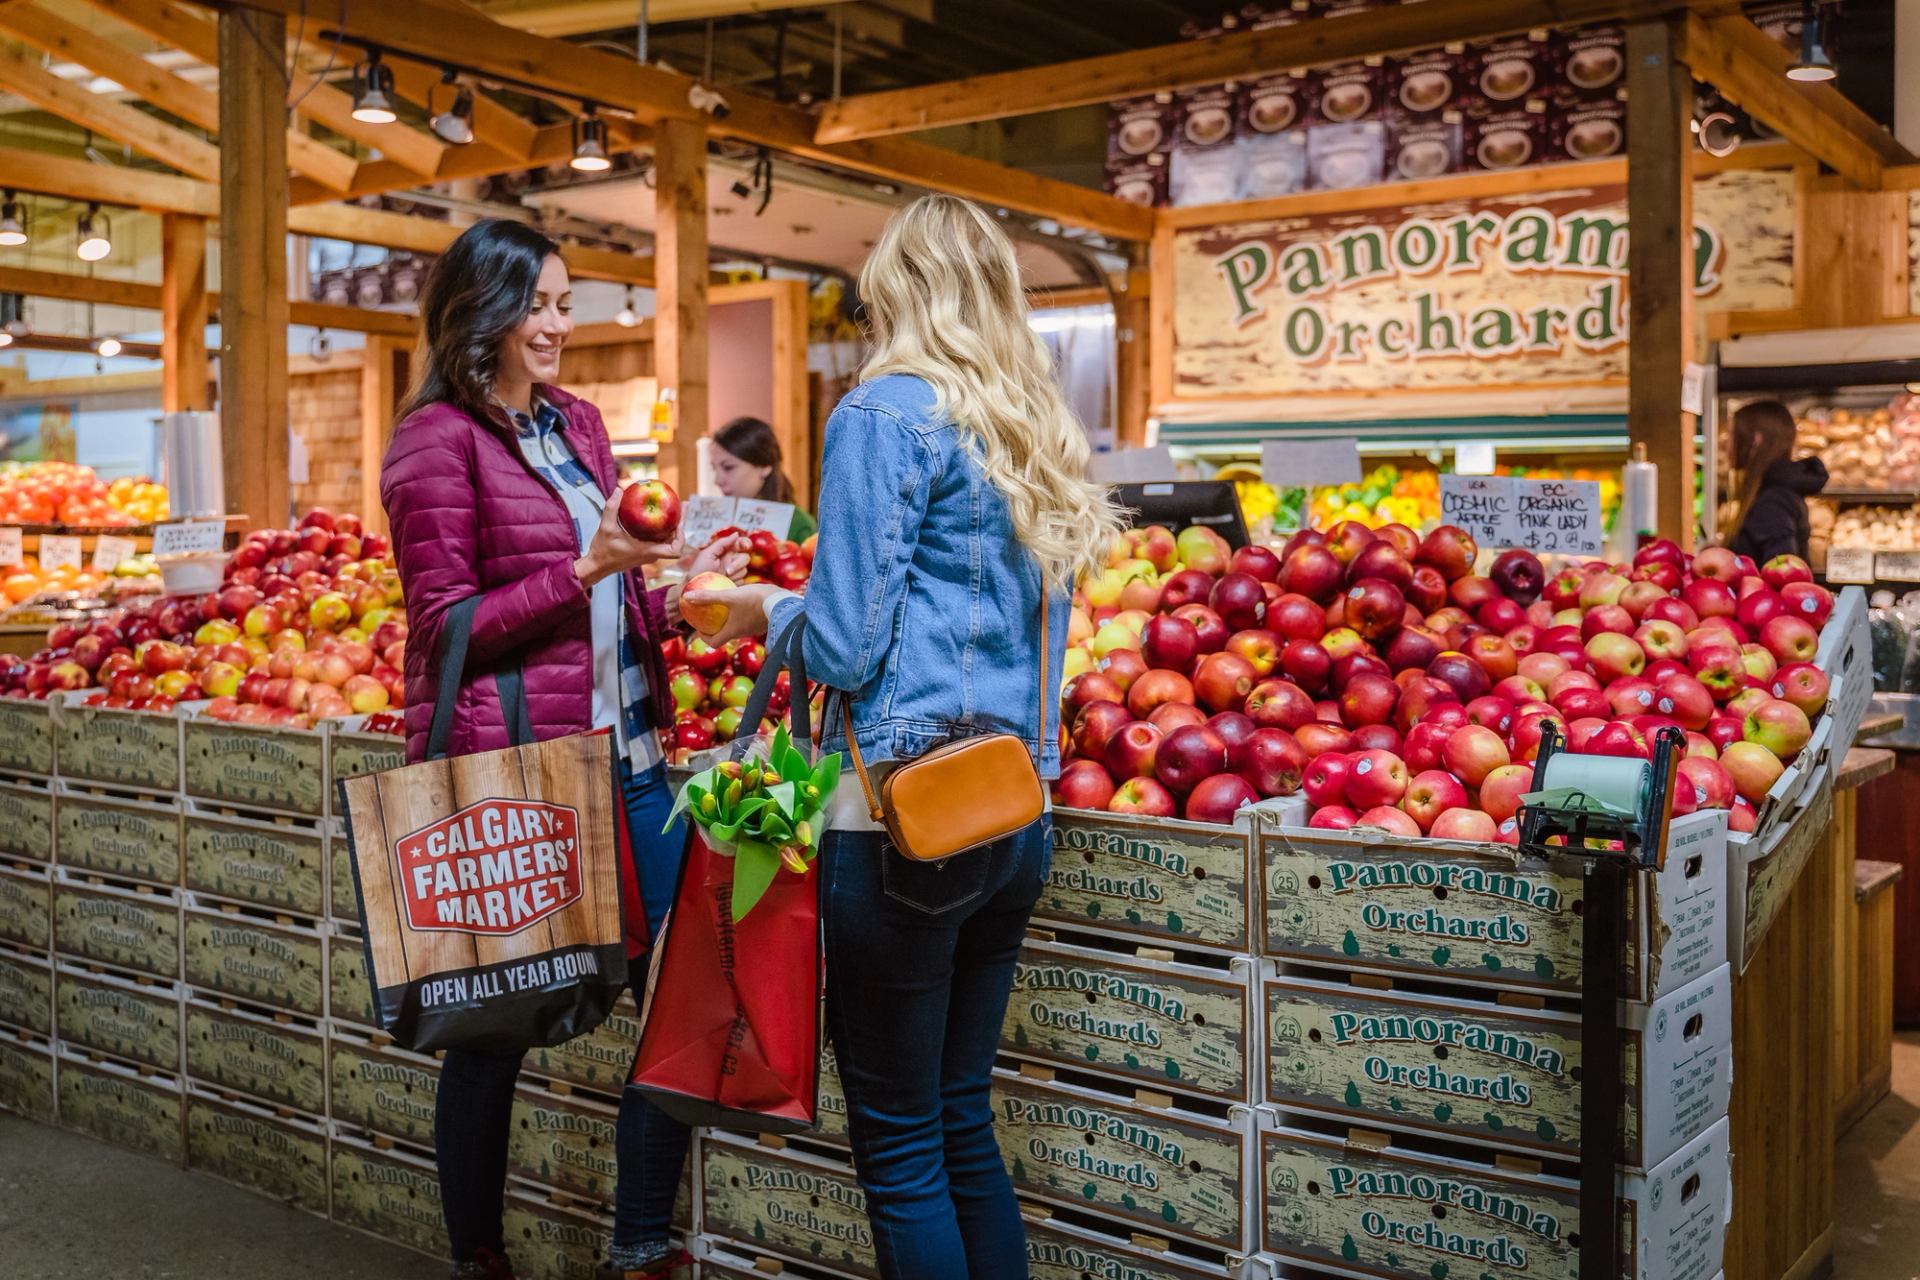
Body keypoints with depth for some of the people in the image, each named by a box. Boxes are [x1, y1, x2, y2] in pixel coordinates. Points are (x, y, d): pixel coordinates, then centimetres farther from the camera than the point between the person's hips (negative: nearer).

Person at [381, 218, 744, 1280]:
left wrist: (681, 588, 6)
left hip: (623, 751, 7)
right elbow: (448, 626, -11)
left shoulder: (578, 424, 15)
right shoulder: (437, 439, -6)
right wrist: (586, 569, -19)